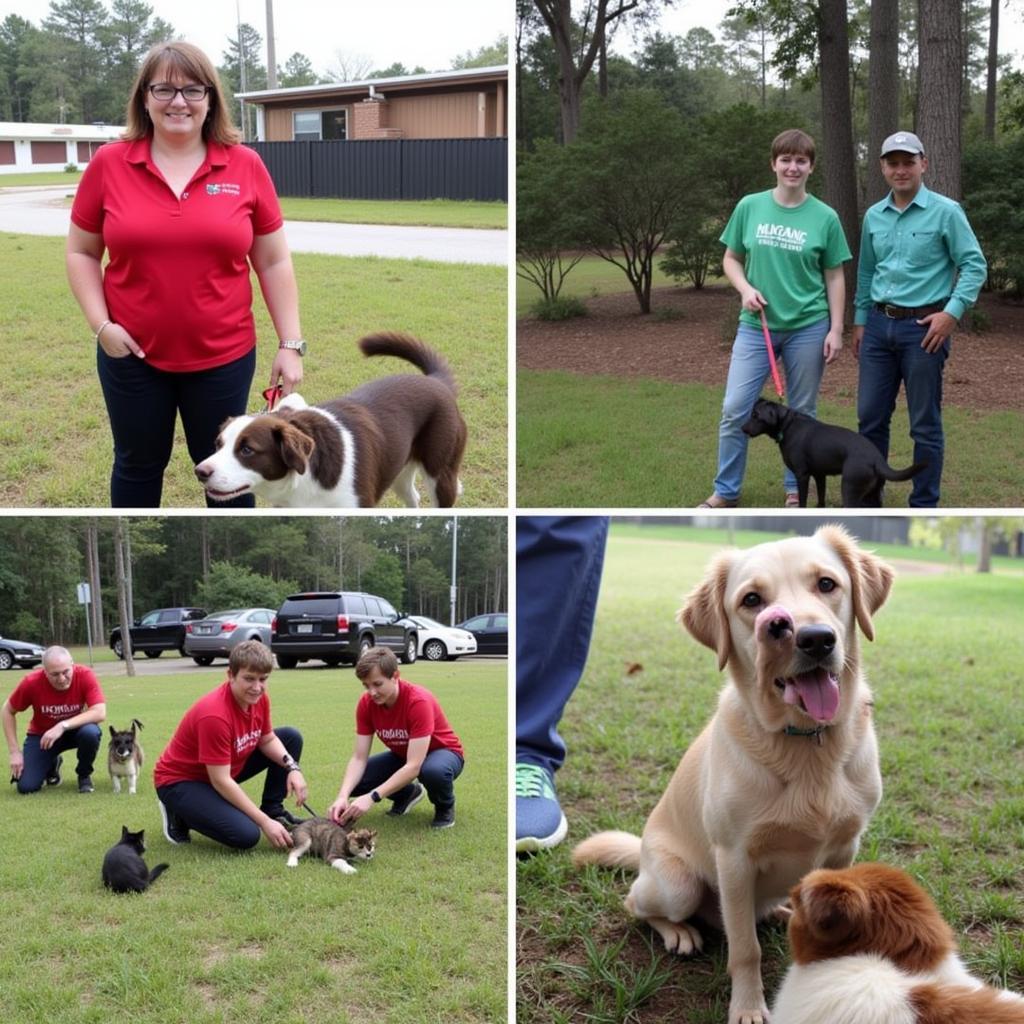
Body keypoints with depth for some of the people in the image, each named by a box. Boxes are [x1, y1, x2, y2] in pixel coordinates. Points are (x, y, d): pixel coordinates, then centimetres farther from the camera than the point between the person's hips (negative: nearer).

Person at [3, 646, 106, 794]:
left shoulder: (85, 675, -27)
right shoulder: (32, 682, -24)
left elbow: (100, 713, -34)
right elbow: (7, 711, -8)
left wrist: (63, 726, -42)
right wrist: (14, 752, -13)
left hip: (75, 729, -1)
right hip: (42, 734, 1)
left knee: (90, 732, -37)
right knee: (26, 786, -17)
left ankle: (84, 775, -5)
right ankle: (52, 764, 19)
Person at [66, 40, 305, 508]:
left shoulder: (245, 166, -4)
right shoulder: (109, 164, -5)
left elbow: (273, 262, 0)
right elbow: (81, 252, 4)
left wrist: (290, 343, -3)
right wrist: (100, 324, -8)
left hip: (223, 355, 0)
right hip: (132, 354, 1)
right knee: (137, 465, 16)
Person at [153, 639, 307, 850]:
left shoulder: (258, 697, -11)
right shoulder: (214, 714, -34)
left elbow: (267, 739, 5)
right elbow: (221, 781, -30)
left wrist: (292, 767, -16)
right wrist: (265, 822, -29)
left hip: (227, 766, 8)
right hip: (180, 781, -8)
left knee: (291, 737, 1)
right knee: (247, 835, -28)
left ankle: (273, 811, 9)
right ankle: (179, 814, -2)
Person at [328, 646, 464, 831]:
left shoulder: (419, 701, -34)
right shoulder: (366, 704, -17)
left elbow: (414, 766, -39)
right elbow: (359, 758, -16)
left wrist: (372, 797, -46)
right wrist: (343, 796, -35)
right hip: (402, 755, 6)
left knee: (433, 771, -42)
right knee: (353, 782, -17)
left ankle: (445, 807, -6)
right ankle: (407, 794, 11)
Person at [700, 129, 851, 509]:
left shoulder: (825, 217, -2)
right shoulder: (749, 207, 0)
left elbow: (834, 278, 3)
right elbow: (731, 259, 9)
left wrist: (836, 329, -2)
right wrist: (745, 289, -10)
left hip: (807, 328, -1)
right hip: (756, 325, 1)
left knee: (802, 413, 8)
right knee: (735, 409, -2)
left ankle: (796, 491, 22)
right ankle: (726, 491, 11)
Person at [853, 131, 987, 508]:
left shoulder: (946, 212, -6)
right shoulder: (874, 216, 9)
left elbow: (975, 265, -7)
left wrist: (953, 311, -16)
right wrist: (859, 321, 17)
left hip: (924, 327, -5)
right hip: (879, 325, 5)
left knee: (925, 424, 1)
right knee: (870, 416, 8)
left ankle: (924, 508, 9)